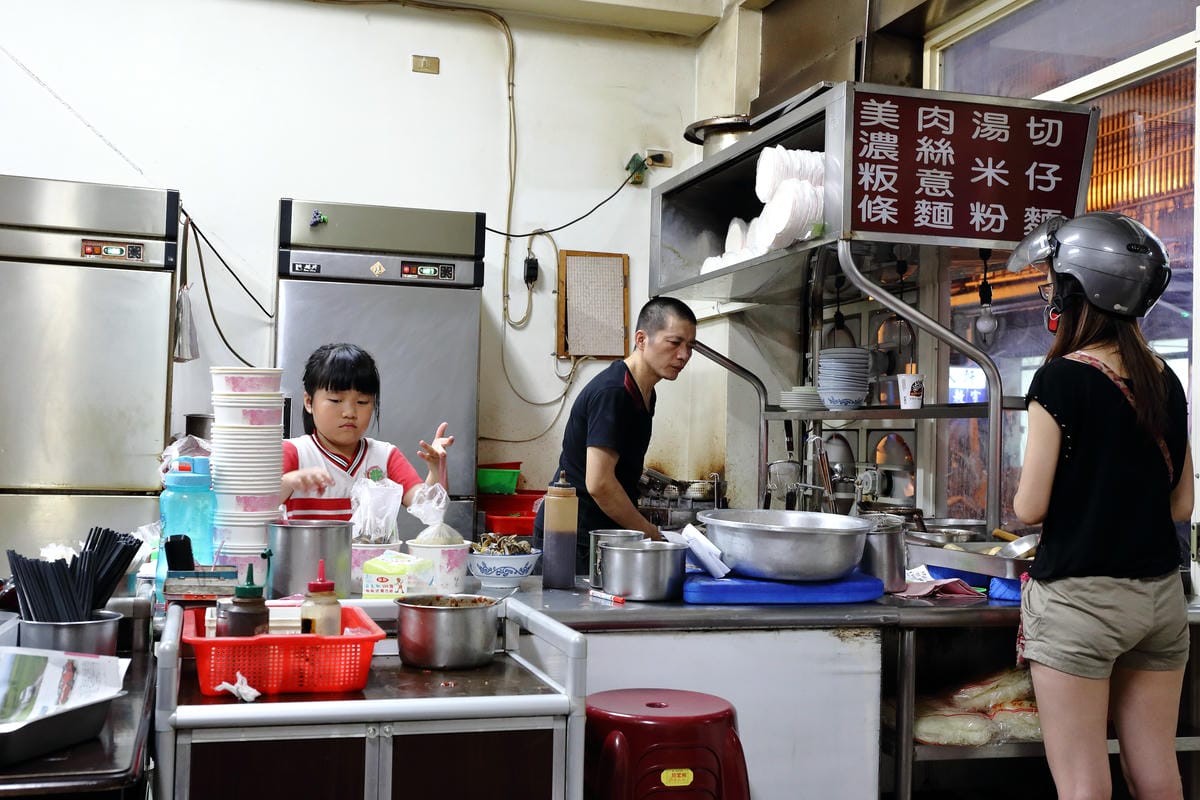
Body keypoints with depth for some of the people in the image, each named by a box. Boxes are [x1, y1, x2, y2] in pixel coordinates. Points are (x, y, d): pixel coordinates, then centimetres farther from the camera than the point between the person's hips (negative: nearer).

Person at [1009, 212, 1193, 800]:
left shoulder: (1061, 379, -13)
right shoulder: (1164, 381, 5)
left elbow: (1030, 508, -11)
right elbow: (1181, 505, 10)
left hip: (1080, 597, -6)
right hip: (1160, 596, 6)